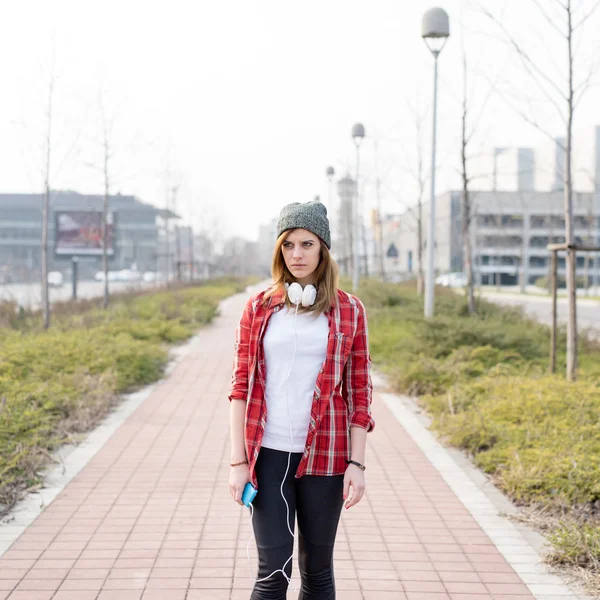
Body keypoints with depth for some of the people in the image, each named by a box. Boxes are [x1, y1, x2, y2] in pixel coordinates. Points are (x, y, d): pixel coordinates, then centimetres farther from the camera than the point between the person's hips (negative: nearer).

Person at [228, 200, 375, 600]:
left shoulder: (349, 311, 2)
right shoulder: (259, 308, 5)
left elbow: (359, 393, 3)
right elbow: (241, 387, 4)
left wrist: (357, 463, -3)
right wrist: (238, 461, -2)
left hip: (324, 457, 0)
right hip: (269, 455, 0)